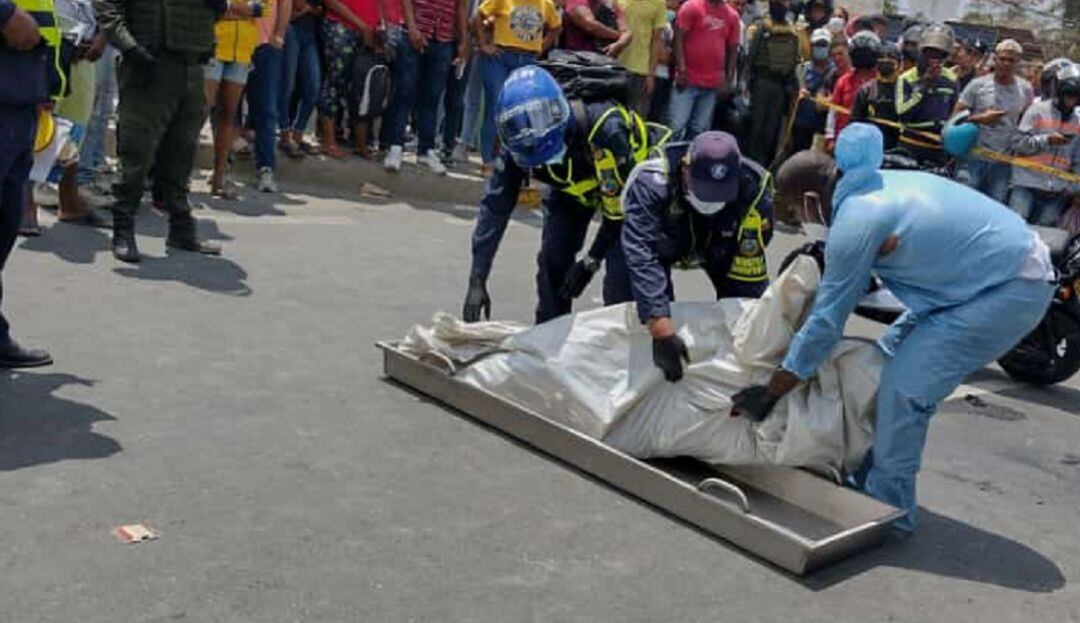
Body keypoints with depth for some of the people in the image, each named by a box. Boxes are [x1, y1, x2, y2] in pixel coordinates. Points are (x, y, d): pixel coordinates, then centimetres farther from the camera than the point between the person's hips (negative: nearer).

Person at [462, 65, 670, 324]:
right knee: (552, 259, -4)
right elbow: (494, 207, -24)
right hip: (571, 187, 4)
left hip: (631, 184, -4)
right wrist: (476, 283, -28)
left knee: (621, 263, -18)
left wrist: (591, 261, -22)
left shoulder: (605, 129, -43)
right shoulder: (517, 146, -27)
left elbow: (619, 205, -30)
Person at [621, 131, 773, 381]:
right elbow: (641, 257, -51)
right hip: (661, 242, -2)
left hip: (719, 244, 2)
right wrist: (662, 332, -59)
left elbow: (748, 268, -31)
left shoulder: (754, 188, -38)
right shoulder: (651, 183, -44)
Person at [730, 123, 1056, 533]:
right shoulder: (873, 184, 4)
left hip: (1014, 290, -10)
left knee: (903, 389, -14)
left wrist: (769, 395, -11)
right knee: (886, 358, 11)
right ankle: (865, 479, 21)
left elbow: (826, 322, -18)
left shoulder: (855, 222, -22)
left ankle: (889, 510, 2)